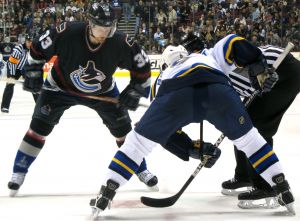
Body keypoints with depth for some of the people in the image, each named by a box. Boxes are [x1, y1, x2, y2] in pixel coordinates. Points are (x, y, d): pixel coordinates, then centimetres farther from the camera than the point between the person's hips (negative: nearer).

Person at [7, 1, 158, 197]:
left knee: (122, 127, 1)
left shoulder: (121, 43, -29)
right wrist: (33, 73, -16)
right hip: (60, 86, -1)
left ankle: (140, 169, 20)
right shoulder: (66, 33, -34)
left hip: (103, 91, 2)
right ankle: (19, 171, 4)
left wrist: (136, 91, -15)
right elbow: (38, 48, -17)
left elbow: (142, 64, -13)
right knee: (40, 126, -9)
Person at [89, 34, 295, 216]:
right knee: (248, 138, 23)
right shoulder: (211, 58, 44)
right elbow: (233, 43, 24)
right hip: (217, 90, 0)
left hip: (175, 95, 0)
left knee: (139, 140, 19)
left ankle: (106, 194, 13)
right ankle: (283, 189, 21)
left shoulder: (164, 77, 45)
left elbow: (166, 132, 42)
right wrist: (259, 67, 22)